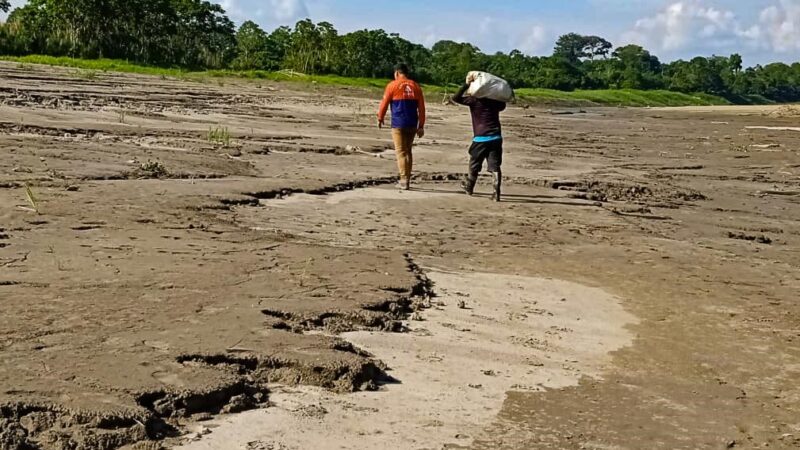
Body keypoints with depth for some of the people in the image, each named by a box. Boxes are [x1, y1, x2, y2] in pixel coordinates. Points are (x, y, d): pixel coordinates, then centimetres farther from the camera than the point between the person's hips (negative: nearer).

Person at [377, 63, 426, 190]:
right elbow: (421, 108, 8)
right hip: (412, 125, 4)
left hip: (398, 124, -4)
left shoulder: (393, 85, -2)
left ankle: (404, 181, -11)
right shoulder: (415, 86, 10)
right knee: (408, 151, 14)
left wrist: (380, 119, 16)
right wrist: (421, 126, 11)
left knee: (401, 152, -3)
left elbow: (384, 103, 1)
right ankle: (407, 179, 16)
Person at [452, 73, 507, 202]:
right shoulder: (495, 101, 9)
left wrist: (467, 84, -12)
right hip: (496, 137, 3)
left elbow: (456, 98, -14)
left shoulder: (474, 100, -6)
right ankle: (497, 193, -11)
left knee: (474, 165, 16)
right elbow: (502, 106, 33)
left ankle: (469, 187, 34)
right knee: (495, 166, -1)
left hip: (481, 138, -3)